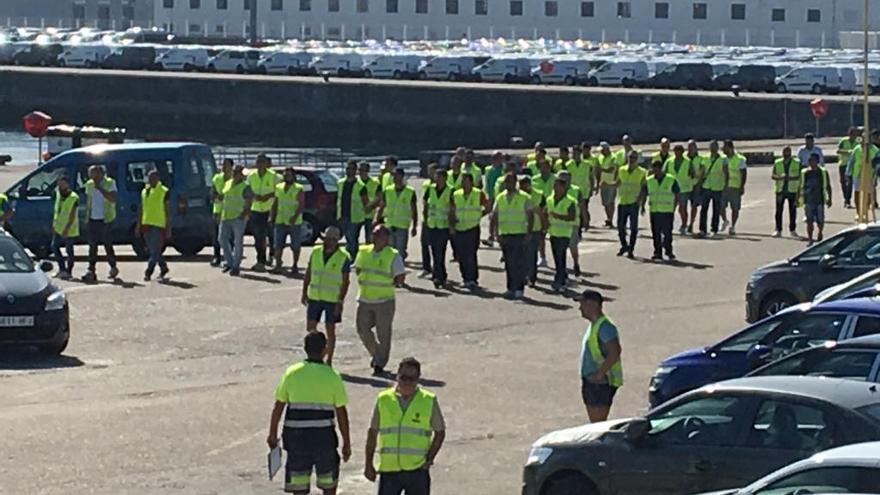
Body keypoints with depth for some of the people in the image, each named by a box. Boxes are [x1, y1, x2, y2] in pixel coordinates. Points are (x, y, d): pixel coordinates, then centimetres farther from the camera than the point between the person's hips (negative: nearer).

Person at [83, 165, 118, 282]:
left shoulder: (110, 183, -6)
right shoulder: (89, 184, 11)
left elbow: (113, 199, -18)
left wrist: (100, 188, -21)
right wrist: (87, 214, 13)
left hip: (105, 220, -5)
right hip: (92, 220, 5)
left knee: (108, 245, 2)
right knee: (92, 246, 0)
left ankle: (113, 268, 20)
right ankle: (91, 271, -1)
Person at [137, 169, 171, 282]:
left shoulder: (164, 192, -4)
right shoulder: (144, 191, 12)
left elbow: (168, 211, -4)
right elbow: (141, 210, 17)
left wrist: (168, 229, -8)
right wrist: (139, 226, 13)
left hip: (158, 226, -6)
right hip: (146, 225, 6)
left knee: (155, 252, -9)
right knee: (153, 251, 12)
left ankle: (148, 273, -11)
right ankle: (163, 268, 27)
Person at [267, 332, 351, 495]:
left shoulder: (292, 373, -1)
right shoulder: (332, 376, -3)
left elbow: (278, 406, 0)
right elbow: (341, 413, -2)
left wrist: (273, 434, 10)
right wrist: (346, 442, 6)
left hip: (296, 435, 1)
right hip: (324, 437, -1)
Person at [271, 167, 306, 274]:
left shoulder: (299, 189, -4)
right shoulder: (279, 188, 12)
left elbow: (301, 204, -12)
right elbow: (275, 204, 17)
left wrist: (295, 216, -24)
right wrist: (272, 216, 8)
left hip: (294, 222, -4)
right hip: (280, 221, 4)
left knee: (295, 246, 4)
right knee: (278, 245, -2)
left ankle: (295, 266, 13)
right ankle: (278, 265, 1)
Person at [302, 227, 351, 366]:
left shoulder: (343, 258, -10)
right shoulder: (315, 252, 3)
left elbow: (346, 282, -9)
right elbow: (308, 273, 10)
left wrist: (340, 301, -14)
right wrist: (305, 292, 7)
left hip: (332, 300, -4)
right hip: (314, 297, 4)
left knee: (330, 329, 3)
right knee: (310, 327, 5)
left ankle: (329, 361, 12)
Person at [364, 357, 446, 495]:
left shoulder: (429, 401, 0)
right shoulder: (384, 400, 2)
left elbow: (440, 432, 8)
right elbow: (373, 432, 8)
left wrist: (430, 459, -4)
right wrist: (368, 464, 6)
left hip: (417, 470, -1)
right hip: (389, 468, 1)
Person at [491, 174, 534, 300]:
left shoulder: (524, 198, 0)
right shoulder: (500, 198, 12)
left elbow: (530, 216, 0)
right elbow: (494, 217, 11)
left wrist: (529, 233, -9)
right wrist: (496, 233, 1)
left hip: (519, 234, -4)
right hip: (504, 235, 4)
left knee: (518, 264, -7)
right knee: (508, 264, 7)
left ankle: (518, 290, -5)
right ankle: (511, 289, 14)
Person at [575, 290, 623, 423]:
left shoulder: (605, 326, -17)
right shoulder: (593, 325, 16)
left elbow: (615, 352, -26)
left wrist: (600, 373, -25)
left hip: (601, 382, -10)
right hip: (590, 382, 10)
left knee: (599, 423, -10)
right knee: (594, 422, 14)